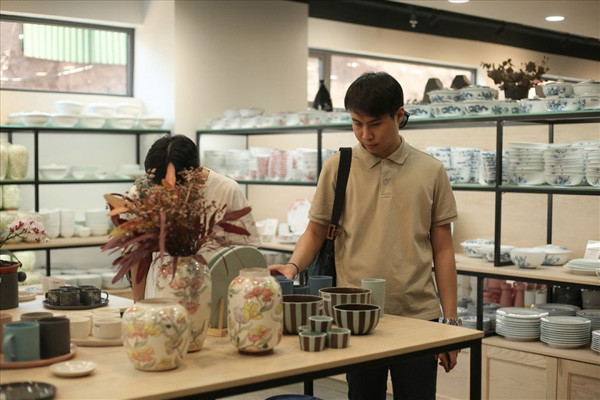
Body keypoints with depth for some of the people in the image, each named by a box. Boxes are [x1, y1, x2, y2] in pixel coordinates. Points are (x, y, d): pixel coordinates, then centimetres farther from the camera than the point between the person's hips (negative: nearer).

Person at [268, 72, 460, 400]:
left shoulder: (430, 171, 3)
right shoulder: (338, 167, 2)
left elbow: (442, 249, 6)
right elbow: (316, 231, 7)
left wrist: (450, 319, 3)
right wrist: (294, 266, -14)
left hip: (419, 316, 0)